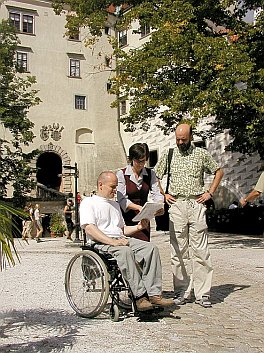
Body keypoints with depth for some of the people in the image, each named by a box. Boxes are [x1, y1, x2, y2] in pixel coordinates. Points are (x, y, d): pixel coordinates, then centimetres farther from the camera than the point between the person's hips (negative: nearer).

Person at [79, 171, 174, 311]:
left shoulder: (115, 204, 30)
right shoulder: (88, 202, 5)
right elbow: (89, 228, -11)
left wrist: (138, 227, 9)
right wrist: (112, 241, -21)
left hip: (121, 240, 7)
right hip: (101, 243, -7)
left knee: (151, 248, -18)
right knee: (125, 251, -38)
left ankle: (154, 294, -24)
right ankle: (140, 296, -35)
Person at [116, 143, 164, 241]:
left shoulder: (150, 174, 9)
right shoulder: (121, 174, -3)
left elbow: (156, 194, 1)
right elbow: (122, 200, -10)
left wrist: (159, 206, -20)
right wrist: (138, 207, -24)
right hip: (127, 218, -3)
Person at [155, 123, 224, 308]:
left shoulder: (201, 154, 8)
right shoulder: (169, 155, 11)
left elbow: (219, 171, 16)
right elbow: (155, 176, 18)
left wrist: (210, 192, 5)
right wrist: (163, 194, 5)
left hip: (197, 204, -1)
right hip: (176, 205, 1)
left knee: (200, 250, -4)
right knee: (178, 250, 2)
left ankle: (203, 293, 3)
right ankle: (182, 292, 10)